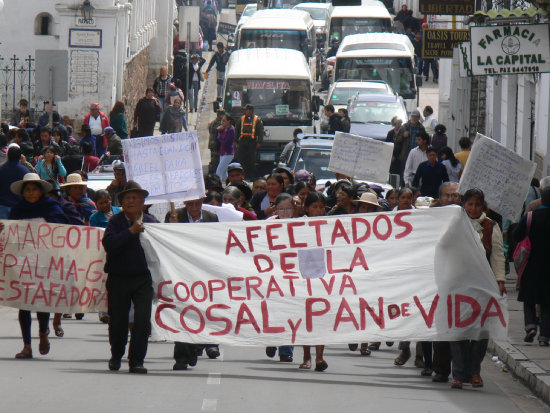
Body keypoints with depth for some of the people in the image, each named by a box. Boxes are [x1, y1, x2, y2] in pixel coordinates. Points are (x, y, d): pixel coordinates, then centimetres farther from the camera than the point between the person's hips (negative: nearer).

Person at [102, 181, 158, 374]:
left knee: (142, 320, -11)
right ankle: (116, 356, 33)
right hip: (118, 279, 0)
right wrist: (130, 231, -18)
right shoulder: (116, 221, 2)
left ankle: (136, 360, -3)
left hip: (143, 279, 0)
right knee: (117, 321, 9)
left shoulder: (151, 222, 6)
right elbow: (109, 245, -14)